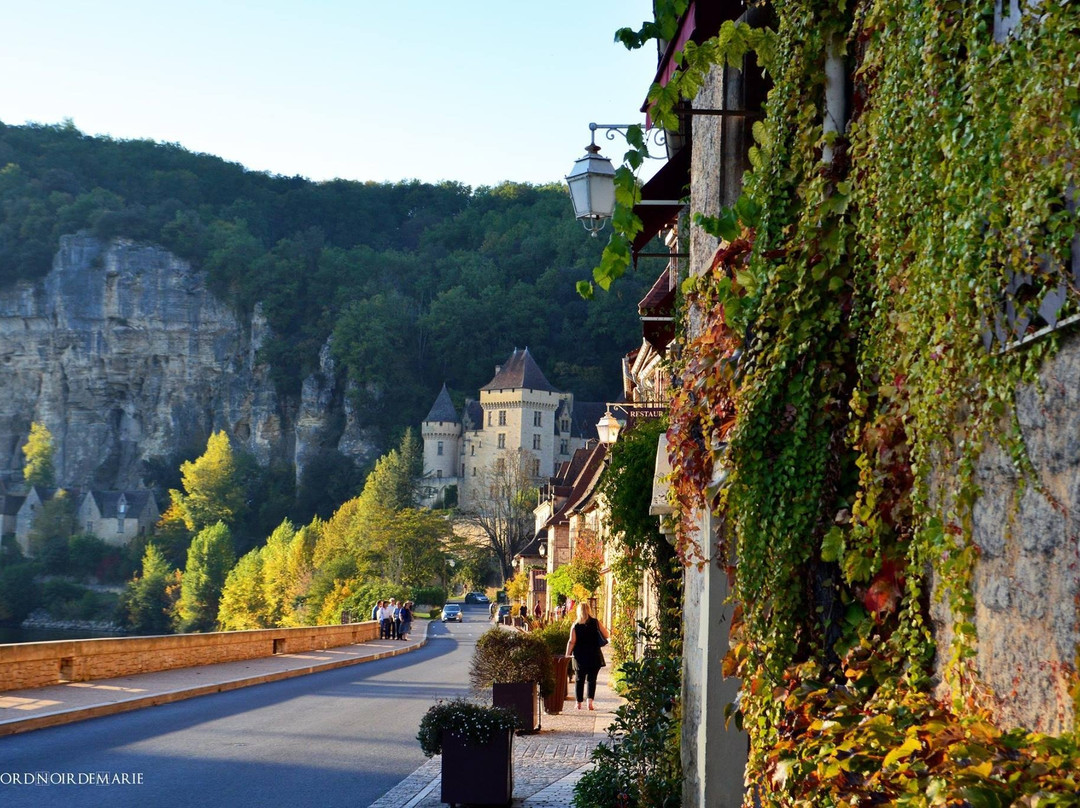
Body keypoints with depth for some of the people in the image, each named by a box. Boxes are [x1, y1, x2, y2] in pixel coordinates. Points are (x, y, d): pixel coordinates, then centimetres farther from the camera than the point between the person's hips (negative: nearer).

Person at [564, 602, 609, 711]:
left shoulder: (575, 626, -4)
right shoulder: (596, 623, -2)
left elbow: (572, 642, -9)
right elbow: (606, 636, 3)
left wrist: (567, 655, -3)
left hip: (580, 657, 0)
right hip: (594, 656, 0)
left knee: (579, 680, 11)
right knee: (591, 679, 5)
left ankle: (579, 703, 12)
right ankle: (590, 702, -9)